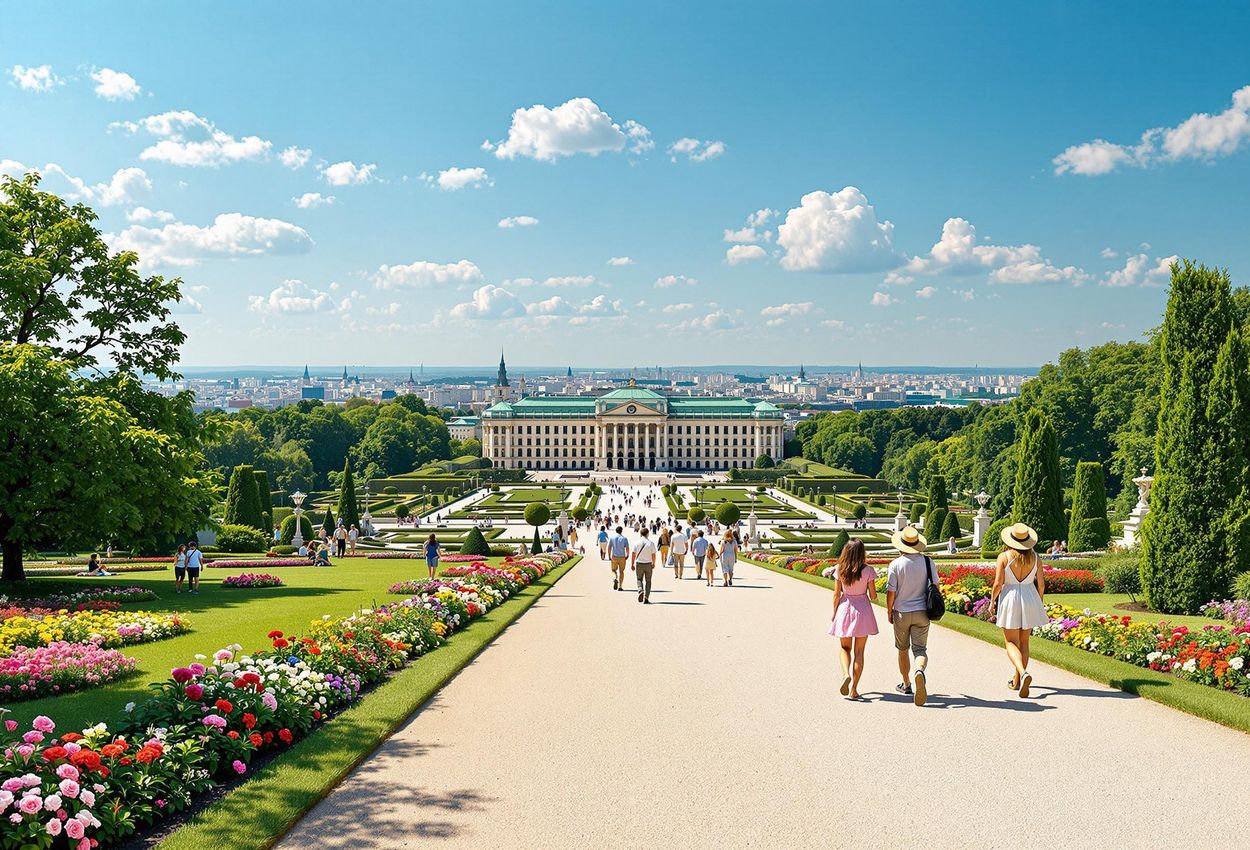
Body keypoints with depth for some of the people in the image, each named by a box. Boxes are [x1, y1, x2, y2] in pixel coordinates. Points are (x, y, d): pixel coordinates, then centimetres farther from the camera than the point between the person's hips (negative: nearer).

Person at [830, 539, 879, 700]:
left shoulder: (841, 570, -5)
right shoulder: (868, 571, -10)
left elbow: (837, 594, 0)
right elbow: (873, 596, -5)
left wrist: (834, 613, 13)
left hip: (845, 608, 1)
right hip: (863, 609, -1)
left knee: (844, 648, 16)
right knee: (859, 651, 7)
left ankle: (846, 674, -13)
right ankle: (853, 689, 6)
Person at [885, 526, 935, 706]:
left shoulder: (896, 564, -13)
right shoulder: (927, 561, -4)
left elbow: (891, 592, -11)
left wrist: (889, 611, 4)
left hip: (902, 612, -1)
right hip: (922, 612, 1)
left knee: (903, 649, 17)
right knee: (920, 649, 1)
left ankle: (906, 684, 28)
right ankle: (920, 670, -31)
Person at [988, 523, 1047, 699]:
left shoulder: (1004, 557, -11)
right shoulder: (1035, 557, -2)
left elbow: (998, 584, -12)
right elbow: (1041, 584, 3)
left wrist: (992, 602, 2)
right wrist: (1040, 603, 17)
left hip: (1010, 598, -3)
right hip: (1030, 598, 3)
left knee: (1011, 642, 1)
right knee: (1024, 641, 16)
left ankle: (1023, 673, -24)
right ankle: (1016, 680, 23)